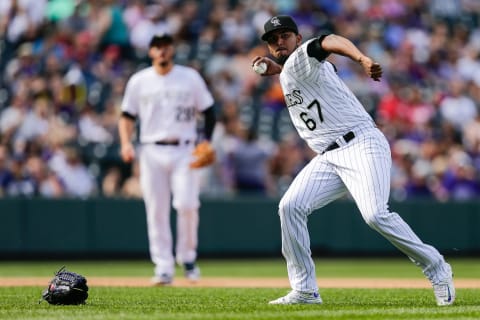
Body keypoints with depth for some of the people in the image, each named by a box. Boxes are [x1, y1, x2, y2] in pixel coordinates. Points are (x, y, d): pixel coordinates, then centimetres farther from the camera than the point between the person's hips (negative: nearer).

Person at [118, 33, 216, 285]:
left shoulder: (190, 77, 6)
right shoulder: (138, 81, 8)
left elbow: (208, 111, 9)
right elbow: (127, 116, 10)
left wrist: (206, 140, -6)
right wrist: (126, 143, -8)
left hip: (183, 151, -1)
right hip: (152, 152, 1)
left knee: (186, 204, -15)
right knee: (156, 211, -2)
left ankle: (187, 257, 4)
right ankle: (163, 267, 1)